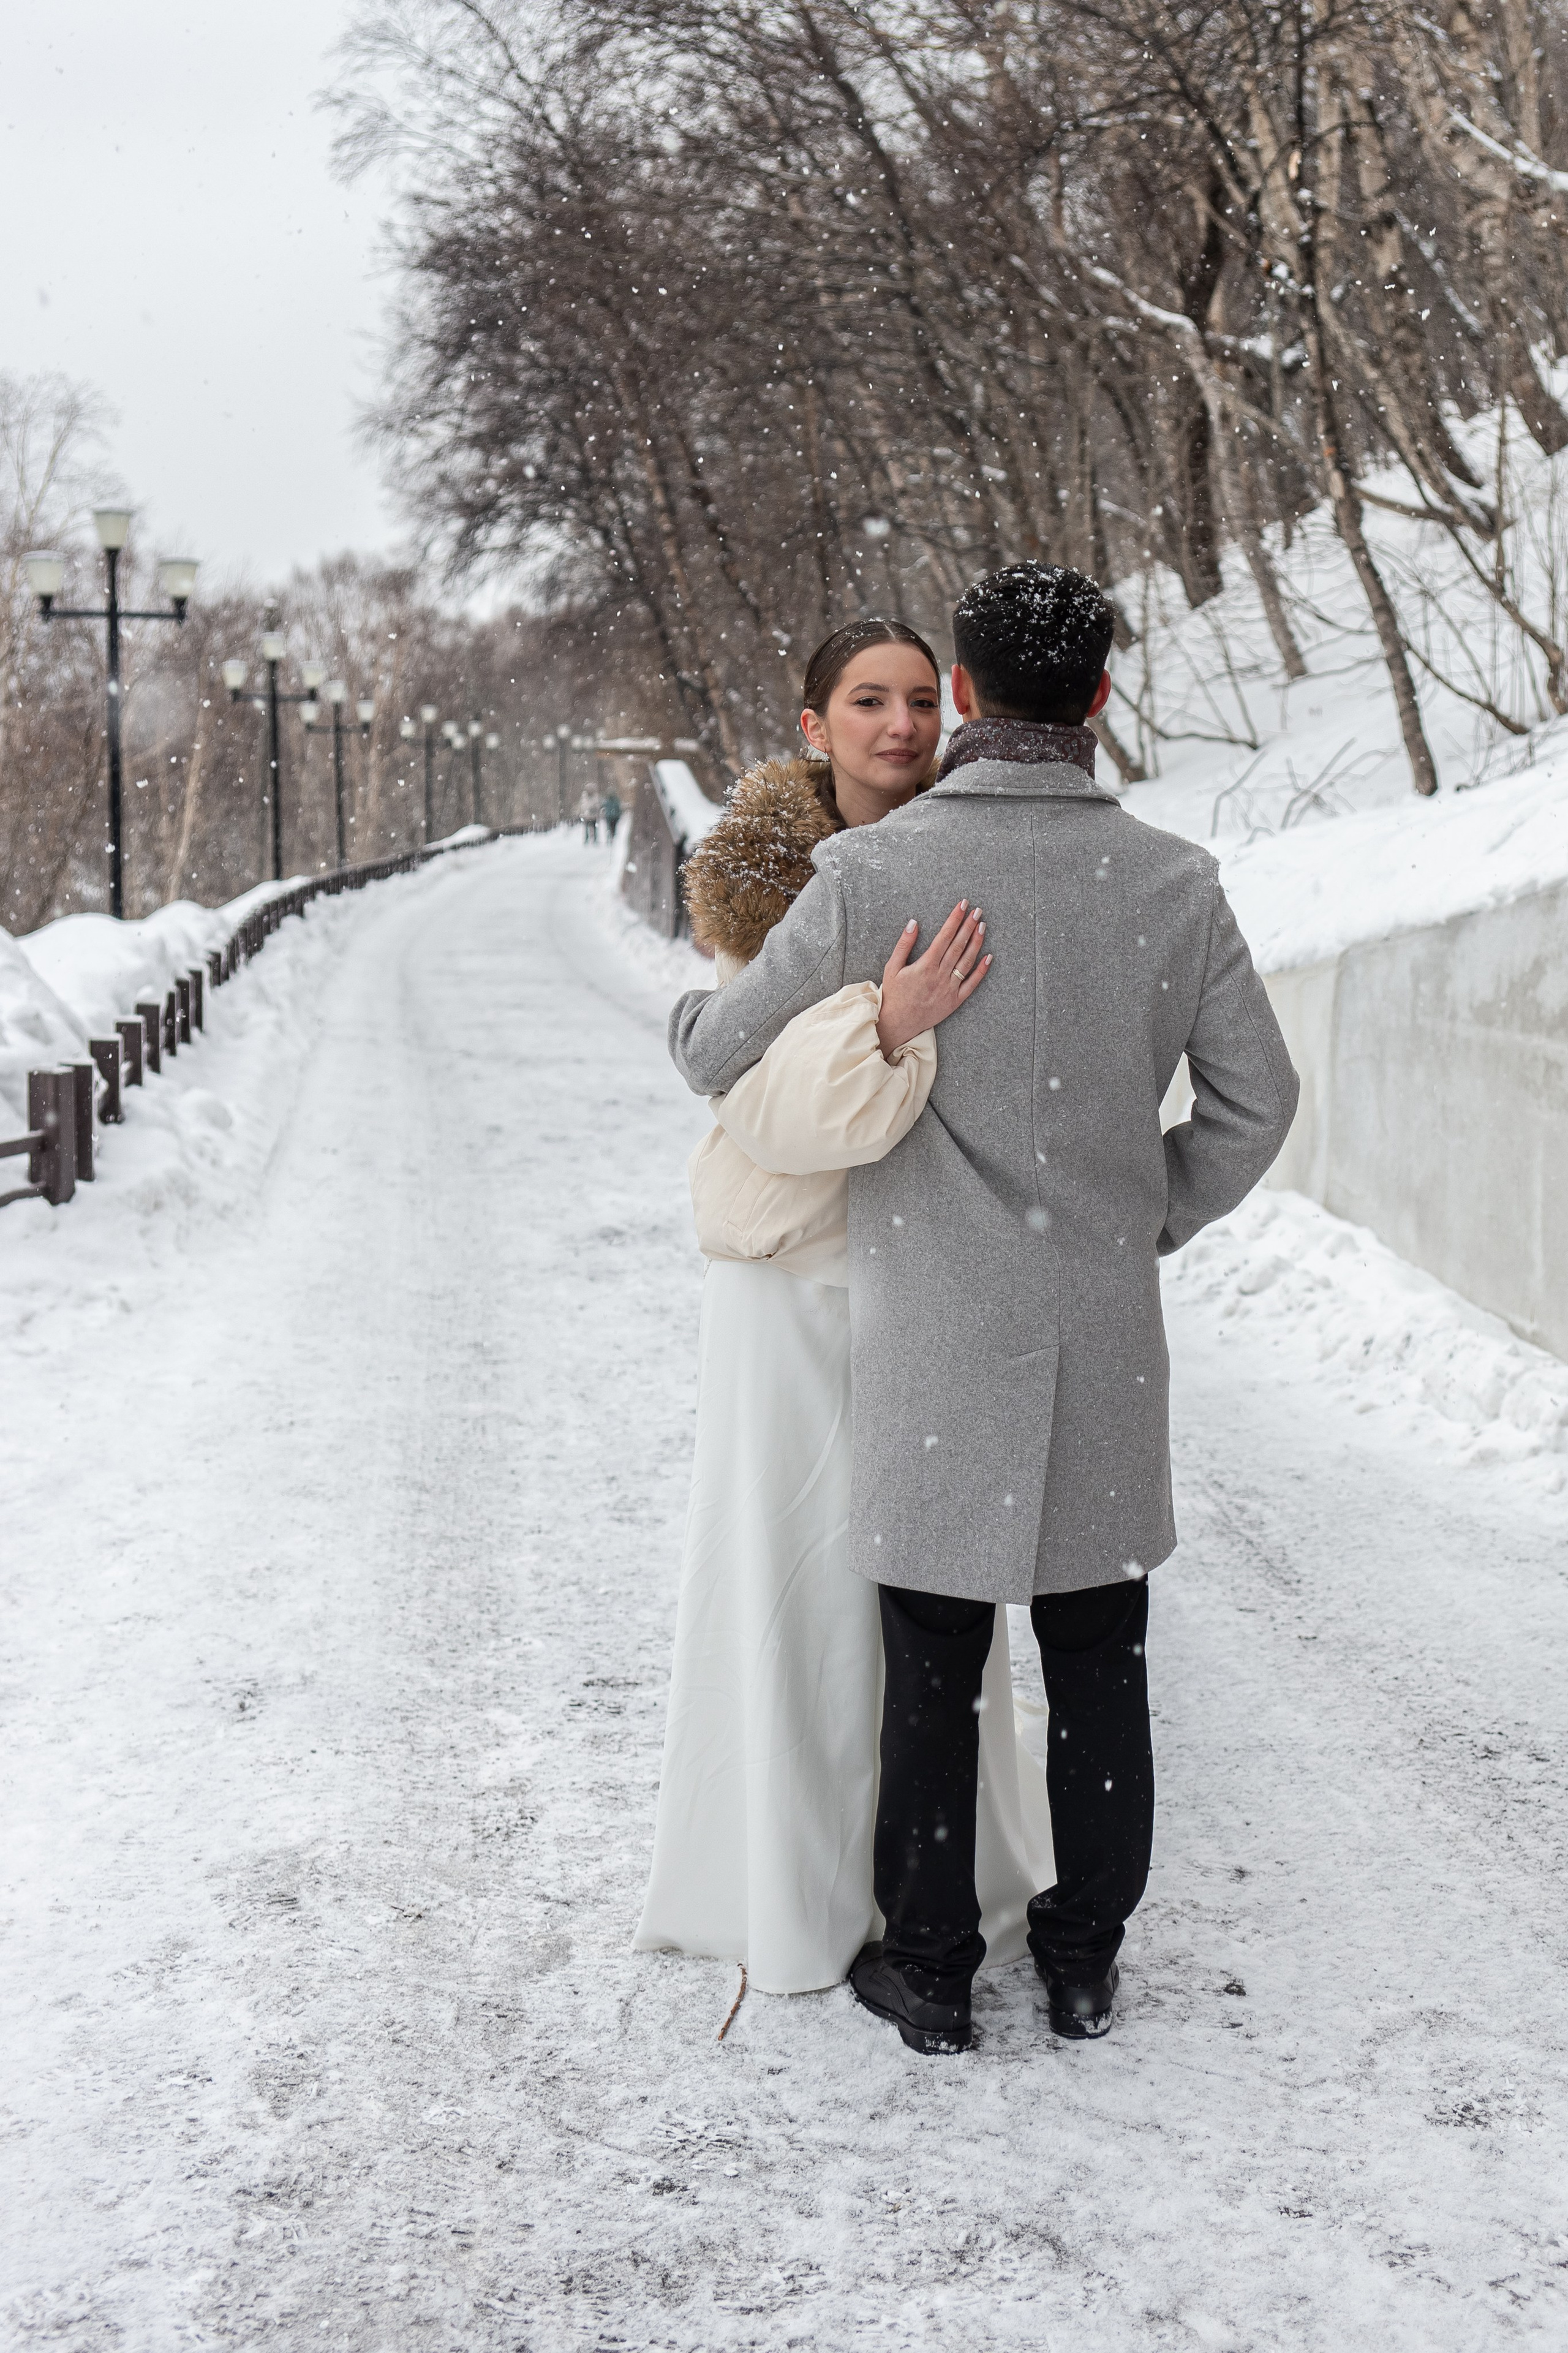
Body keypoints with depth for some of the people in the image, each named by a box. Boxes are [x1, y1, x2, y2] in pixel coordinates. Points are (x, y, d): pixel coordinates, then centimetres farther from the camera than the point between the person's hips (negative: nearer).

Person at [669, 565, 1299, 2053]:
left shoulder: (871, 879, -14)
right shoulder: (1174, 885, -6)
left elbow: (724, 1058, -2)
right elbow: (1254, 1101, 4)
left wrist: (688, 1008, 22)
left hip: (935, 1345, -2)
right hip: (1106, 1345, 2)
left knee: (933, 1672, 10)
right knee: (1098, 1664, 15)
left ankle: (929, 1969, 21)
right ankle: (1083, 1956, 26)